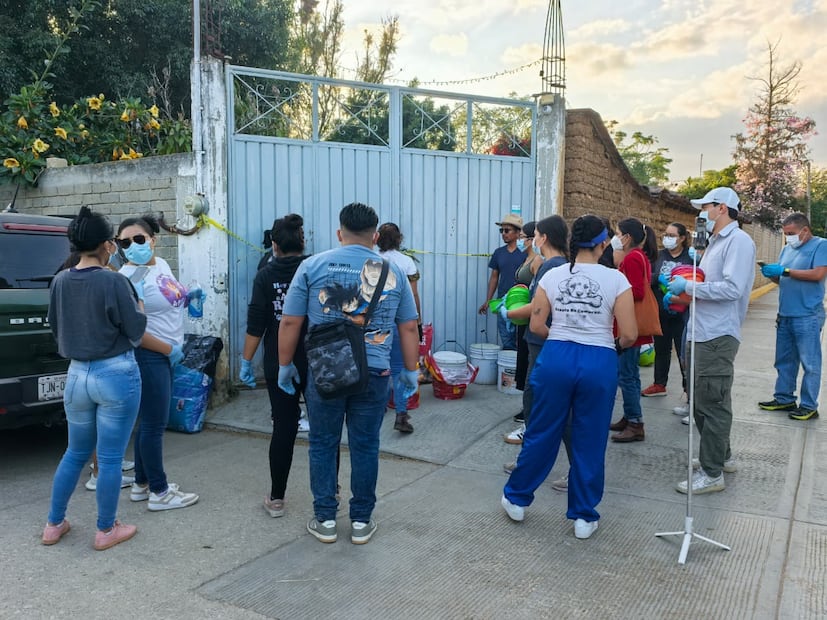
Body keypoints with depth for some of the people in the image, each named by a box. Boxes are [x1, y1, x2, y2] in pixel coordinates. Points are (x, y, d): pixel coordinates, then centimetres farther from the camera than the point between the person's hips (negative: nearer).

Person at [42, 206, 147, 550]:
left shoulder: (60, 281, 2)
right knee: (110, 459, 7)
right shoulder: (114, 281, -16)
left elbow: (55, 327, 15)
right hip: (117, 375, -6)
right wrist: (136, 302, 6)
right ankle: (106, 531, 20)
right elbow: (136, 330, -10)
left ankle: (54, 524, 33)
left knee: (75, 453, 23)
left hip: (76, 375, 6)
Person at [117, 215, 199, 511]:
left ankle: (141, 485, 30)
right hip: (149, 357, -9)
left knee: (148, 422, 17)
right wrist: (170, 349, -15)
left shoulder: (161, 263, 7)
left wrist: (188, 297, 3)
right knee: (154, 424, -1)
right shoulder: (129, 277, -19)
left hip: (164, 356, 9)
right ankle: (159, 493, 11)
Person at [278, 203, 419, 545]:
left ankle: (325, 520, 21)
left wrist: (285, 365, 10)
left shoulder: (313, 266, -1)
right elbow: (409, 327, 6)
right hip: (374, 374, 1)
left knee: (323, 445, 13)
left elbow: (290, 322, -1)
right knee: (365, 447, 11)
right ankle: (361, 522, 22)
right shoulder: (393, 272, 4)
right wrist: (411, 371, 15)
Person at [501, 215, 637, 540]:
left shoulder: (552, 277, 0)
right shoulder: (616, 279, -6)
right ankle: (584, 517, 23)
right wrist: (616, 343, 16)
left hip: (556, 357, 2)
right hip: (599, 362, -1)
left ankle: (516, 498, 29)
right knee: (589, 441, 10)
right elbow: (629, 334, -6)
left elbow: (536, 326, 1)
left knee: (541, 433, 15)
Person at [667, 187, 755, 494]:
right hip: (701, 334, 10)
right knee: (703, 401, 19)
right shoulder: (715, 242, 18)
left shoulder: (738, 241, -12)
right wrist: (684, 284, 4)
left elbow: (732, 288, -23)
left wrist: (688, 287, -18)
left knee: (712, 404, -3)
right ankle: (721, 456, 35)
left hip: (717, 337, -10)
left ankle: (712, 473, 7)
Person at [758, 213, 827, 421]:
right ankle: (784, 399, 23)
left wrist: (784, 271, -16)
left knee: (809, 363, -1)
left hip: (807, 317, -7)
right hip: (785, 315, 7)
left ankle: (809, 406, 6)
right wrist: (772, 273, -3)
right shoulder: (787, 249, 15)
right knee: (784, 360, 13)